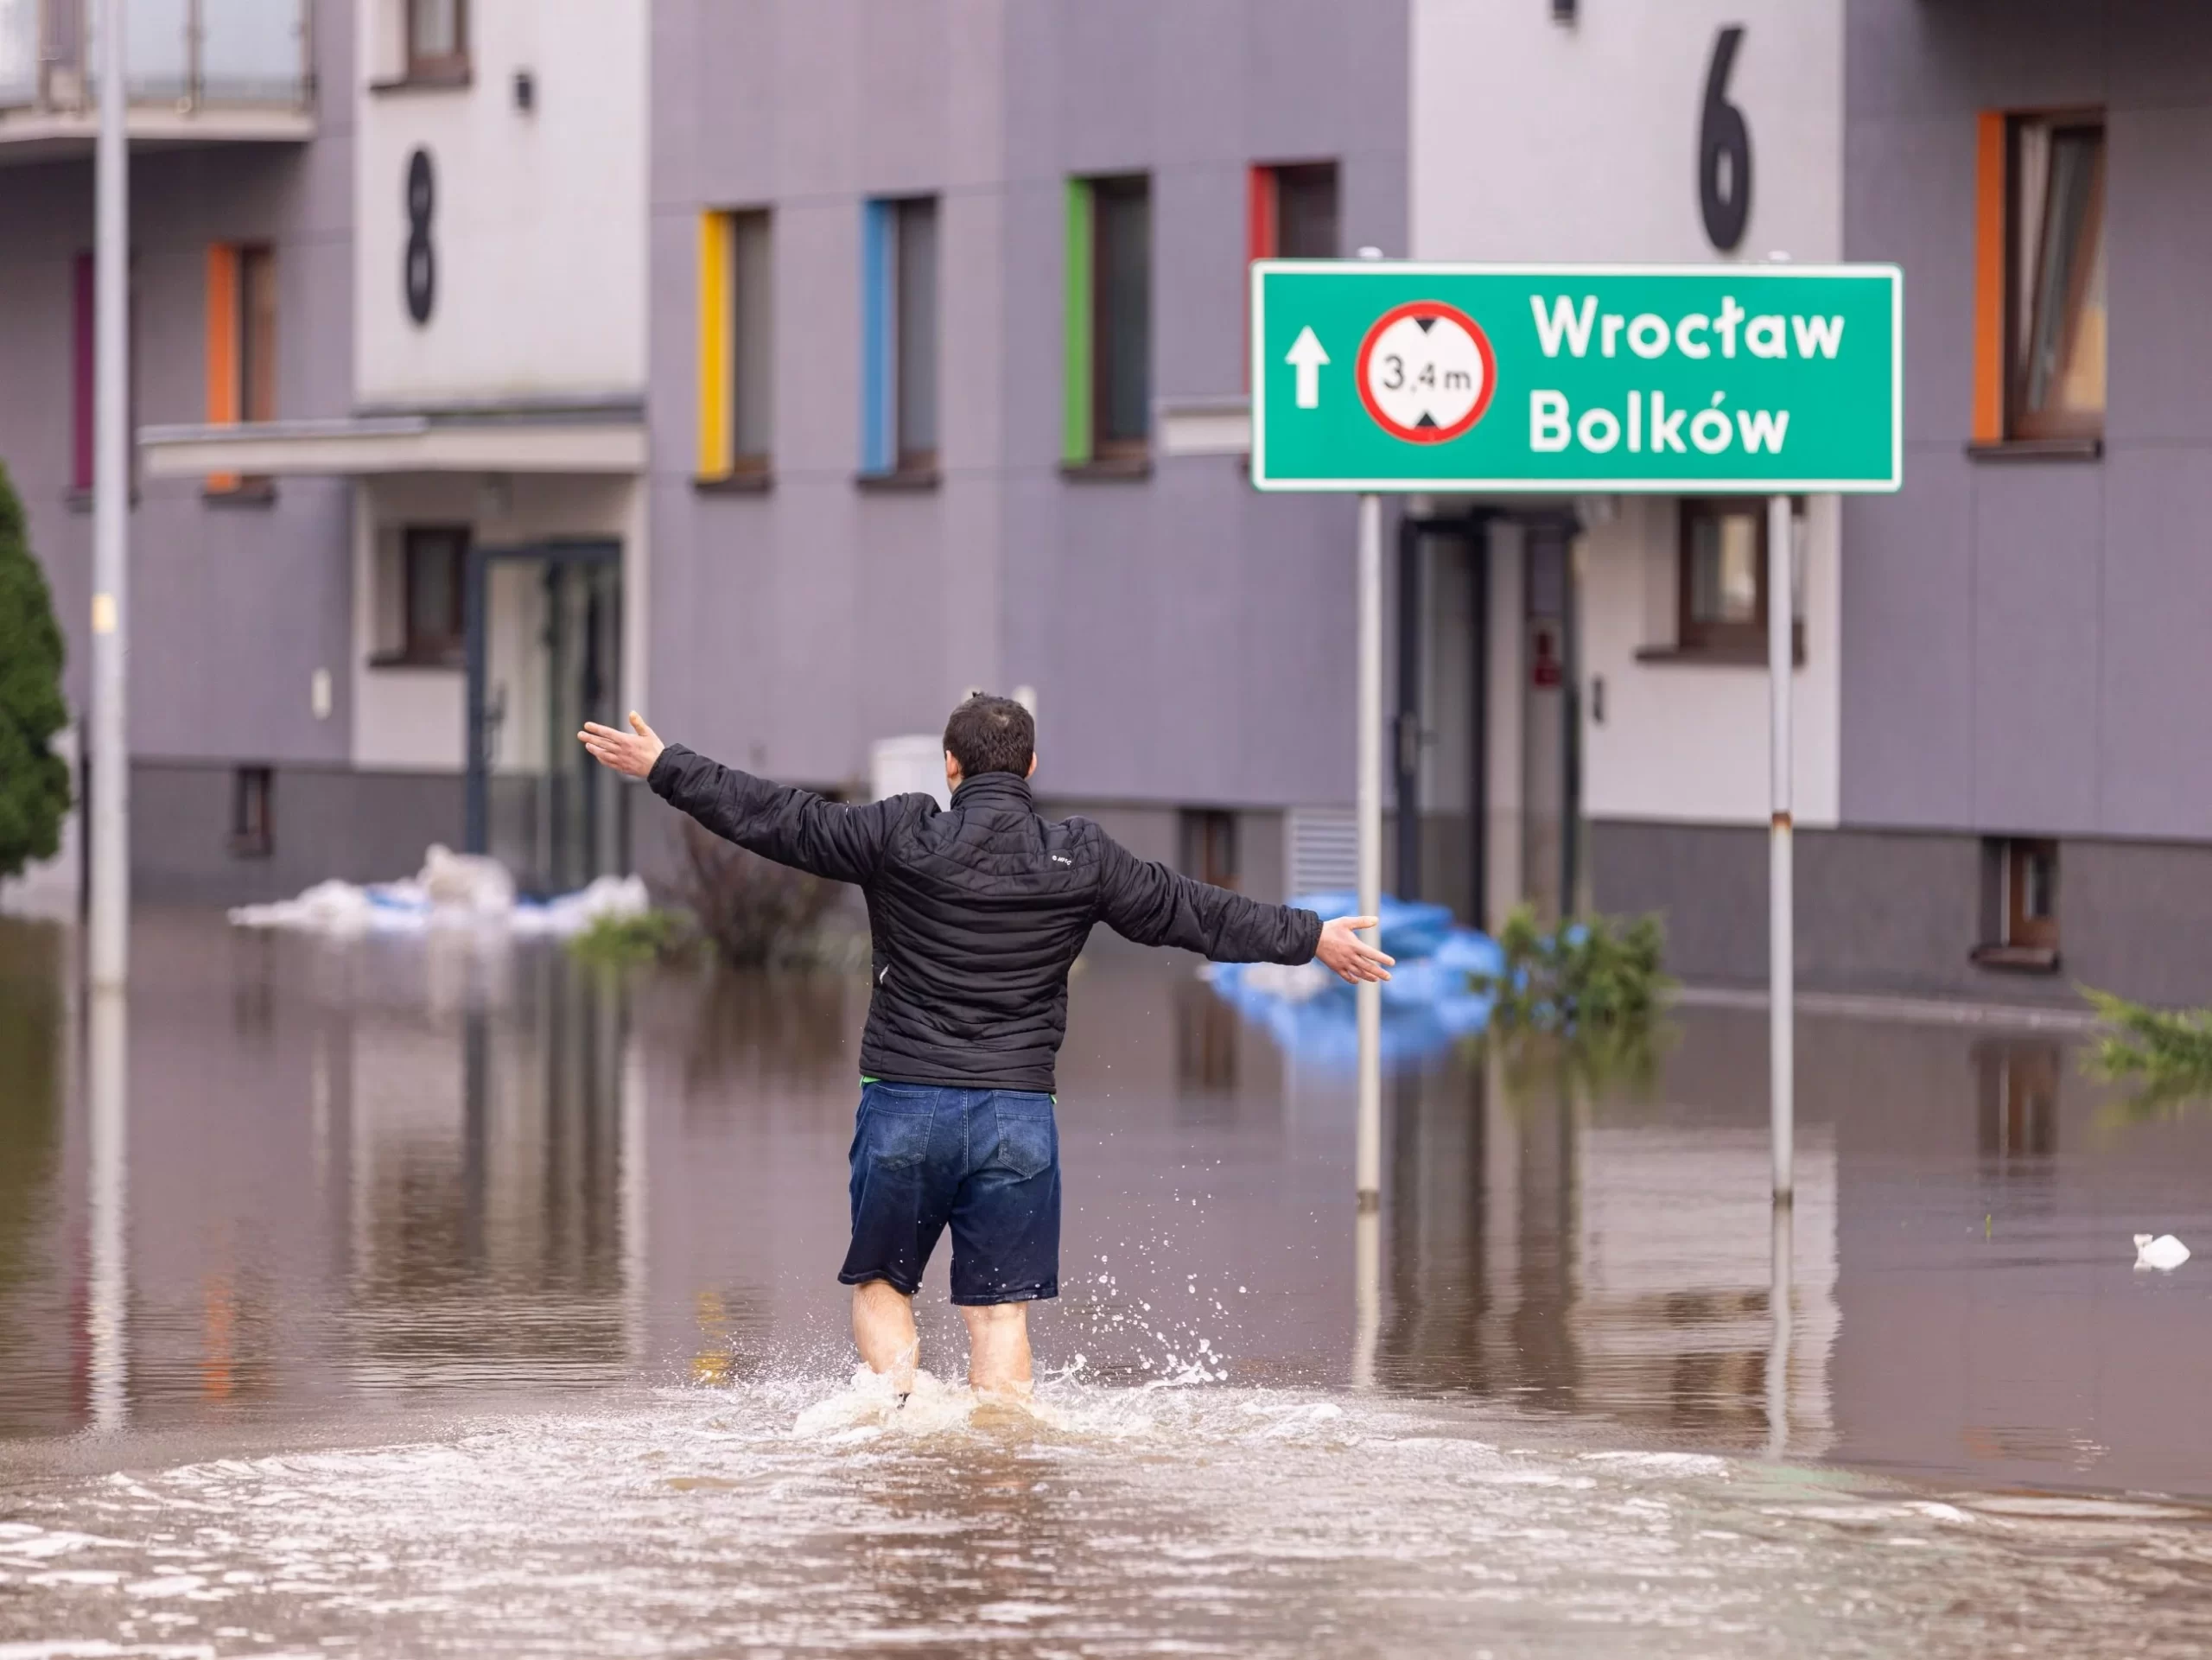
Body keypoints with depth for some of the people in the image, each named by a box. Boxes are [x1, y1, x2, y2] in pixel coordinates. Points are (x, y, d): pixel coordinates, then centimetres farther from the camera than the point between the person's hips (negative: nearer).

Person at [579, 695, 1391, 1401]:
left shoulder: (900, 837, -4)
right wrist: (1313, 939, 21)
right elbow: (1193, 912, 9)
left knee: (880, 1282, 13)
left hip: (904, 1105, -1)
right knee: (1000, 1310, 3)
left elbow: (777, 819, -1)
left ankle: (897, 1396, -9)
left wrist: (664, 769, 10)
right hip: (1019, 1112, 1)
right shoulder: (1081, 860, 2)